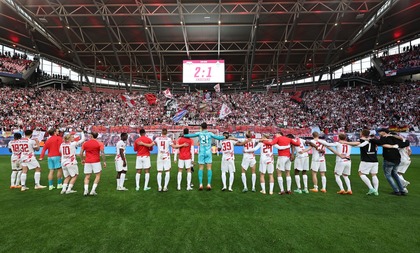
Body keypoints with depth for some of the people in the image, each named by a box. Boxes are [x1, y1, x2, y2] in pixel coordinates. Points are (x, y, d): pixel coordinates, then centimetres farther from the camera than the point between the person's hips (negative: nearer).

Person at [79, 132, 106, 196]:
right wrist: (104, 162, -5)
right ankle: (93, 190, 0)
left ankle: (86, 190, 1)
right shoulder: (99, 143, -4)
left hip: (87, 162, 3)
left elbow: (81, 153, 6)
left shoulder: (85, 143, 5)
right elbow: (102, 153, -11)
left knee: (87, 177, 13)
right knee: (98, 176, 8)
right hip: (96, 162, -3)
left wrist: (82, 160, 22)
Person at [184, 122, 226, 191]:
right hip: (208, 152, 0)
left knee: (200, 168, 5)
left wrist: (184, 135, 14)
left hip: (201, 152, 0)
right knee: (209, 168, 3)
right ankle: (209, 184, 0)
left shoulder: (199, 133, 1)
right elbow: (218, 137, 3)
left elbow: (190, 135, 0)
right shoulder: (210, 134, 1)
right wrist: (225, 137, 16)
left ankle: (201, 184, 2)